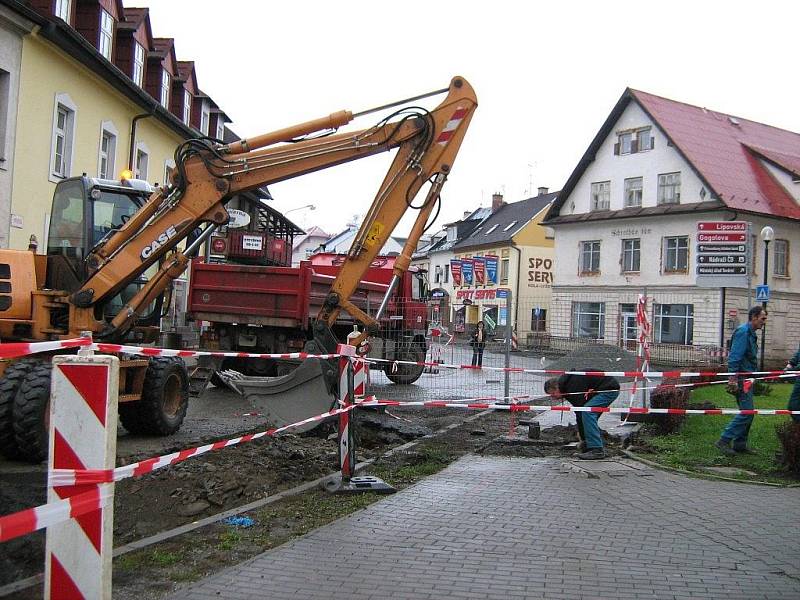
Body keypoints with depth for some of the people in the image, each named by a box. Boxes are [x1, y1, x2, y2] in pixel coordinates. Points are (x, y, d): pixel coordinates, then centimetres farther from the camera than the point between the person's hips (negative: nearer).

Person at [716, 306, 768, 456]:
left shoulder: (751, 334, 17)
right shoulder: (743, 332, -14)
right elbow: (734, 357, -21)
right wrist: (733, 379, -25)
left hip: (747, 380, 10)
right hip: (741, 380, -10)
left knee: (747, 412, 12)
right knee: (747, 412, -13)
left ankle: (740, 445, 18)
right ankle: (724, 441, -9)